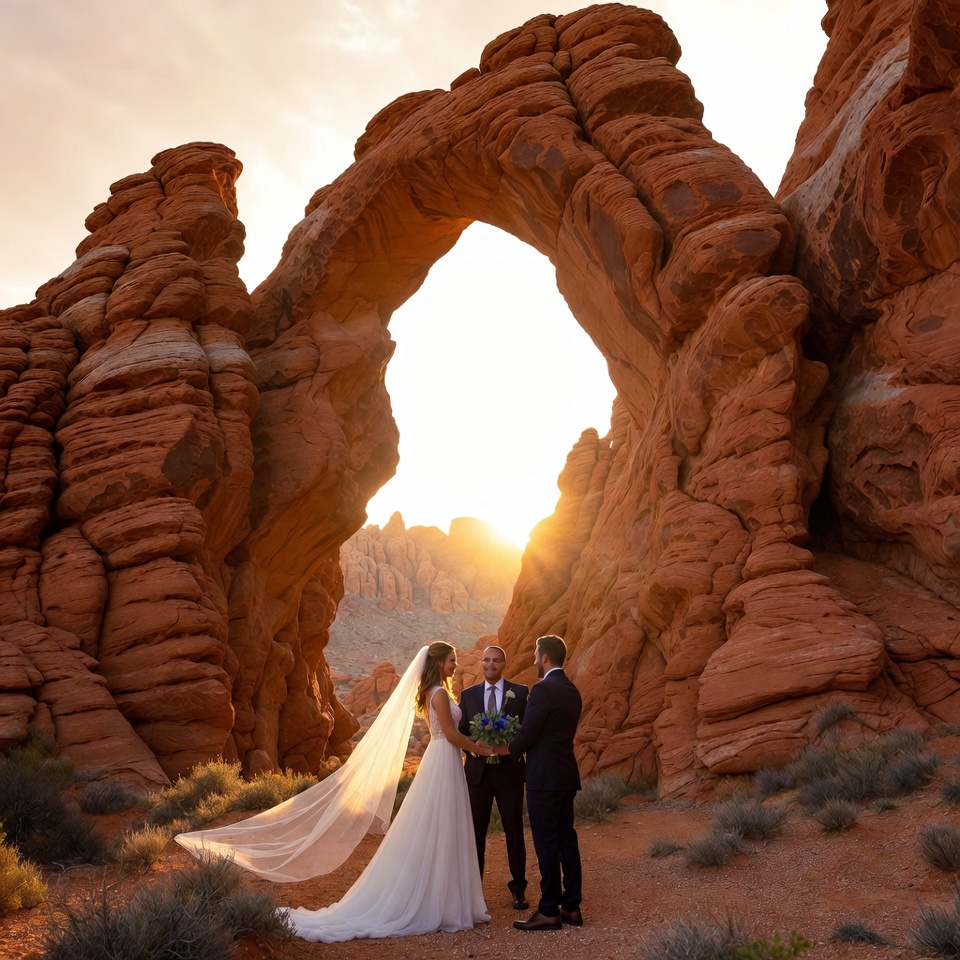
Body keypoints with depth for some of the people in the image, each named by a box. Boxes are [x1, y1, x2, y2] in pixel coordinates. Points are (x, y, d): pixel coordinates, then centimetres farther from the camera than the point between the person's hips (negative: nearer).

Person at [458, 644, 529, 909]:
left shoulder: (520, 692, 1)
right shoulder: (468, 694, 8)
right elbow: (461, 731, 7)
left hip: (509, 770, -2)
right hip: (477, 771, 2)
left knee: (514, 830, 5)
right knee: (475, 830, 7)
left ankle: (518, 888, 17)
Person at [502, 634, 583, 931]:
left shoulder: (543, 689, -16)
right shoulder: (572, 691, 12)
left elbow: (527, 733, -16)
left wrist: (507, 749, 4)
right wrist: (517, 747, 18)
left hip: (545, 776, -9)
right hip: (567, 774, 9)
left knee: (547, 844, -3)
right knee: (567, 839, 12)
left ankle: (549, 912, 2)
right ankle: (571, 907, 17)